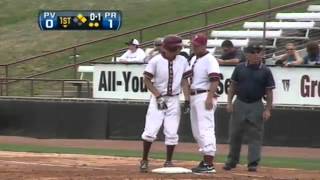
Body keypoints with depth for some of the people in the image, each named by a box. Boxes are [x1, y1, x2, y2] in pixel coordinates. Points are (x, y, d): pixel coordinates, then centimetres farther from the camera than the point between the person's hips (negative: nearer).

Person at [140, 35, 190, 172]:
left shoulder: (182, 61, 0)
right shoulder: (156, 61, -11)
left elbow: (184, 80, 7)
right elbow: (147, 80, -7)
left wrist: (187, 99, -2)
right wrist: (158, 95, -16)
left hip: (173, 100, 3)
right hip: (157, 99, -3)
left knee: (172, 133, 1)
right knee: (150, 131, -8)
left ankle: (168, 161, 15)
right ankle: (144, 160, 7)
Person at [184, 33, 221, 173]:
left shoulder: (209, 60, -11)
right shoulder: (193, 59, 17)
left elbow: (215, 80, -20)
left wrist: (210, 98, -28)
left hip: (205, 97, -10)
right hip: (194, 97, 10)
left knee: (205, 129, -14)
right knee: (197, 131, 13)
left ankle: (209, 165, -18)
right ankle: (205, 160, 21)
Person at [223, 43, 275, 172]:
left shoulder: (265, 71, -2)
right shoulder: (240, 68, 3)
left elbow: (269, 92, -1)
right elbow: (233, 86, 9)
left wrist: (267, 109, -8)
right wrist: (229, 102, -1)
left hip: (256, 106, -2)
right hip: (239, 104, 2)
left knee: (255, 136, -2)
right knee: (234, 134, 8)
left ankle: (253, 163, 2)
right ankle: (231, 161, 20)